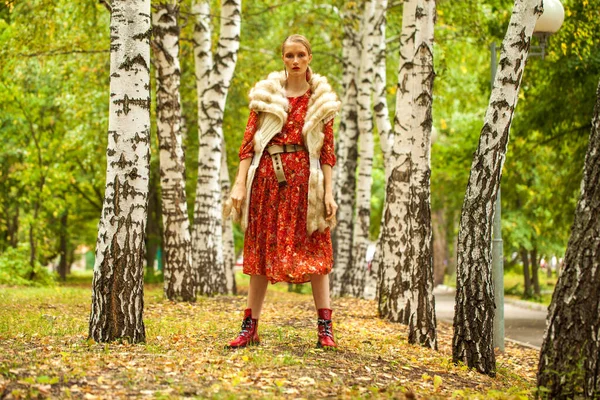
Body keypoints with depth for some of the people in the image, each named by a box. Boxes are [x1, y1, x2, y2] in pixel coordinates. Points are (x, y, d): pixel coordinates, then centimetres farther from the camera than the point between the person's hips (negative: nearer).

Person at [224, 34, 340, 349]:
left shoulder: (322, 100, 8)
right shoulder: (265, 93, 8)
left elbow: (327, 150, 5)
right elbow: (248, 141, 4)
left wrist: (329, 193, -3)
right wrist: (240, 183, -4)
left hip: (305, 178, -1)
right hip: (267, 176, 1)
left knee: (314, 250, -3)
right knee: (261, 249, 3)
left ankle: (325, 328, 0)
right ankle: (250, 326, 7)